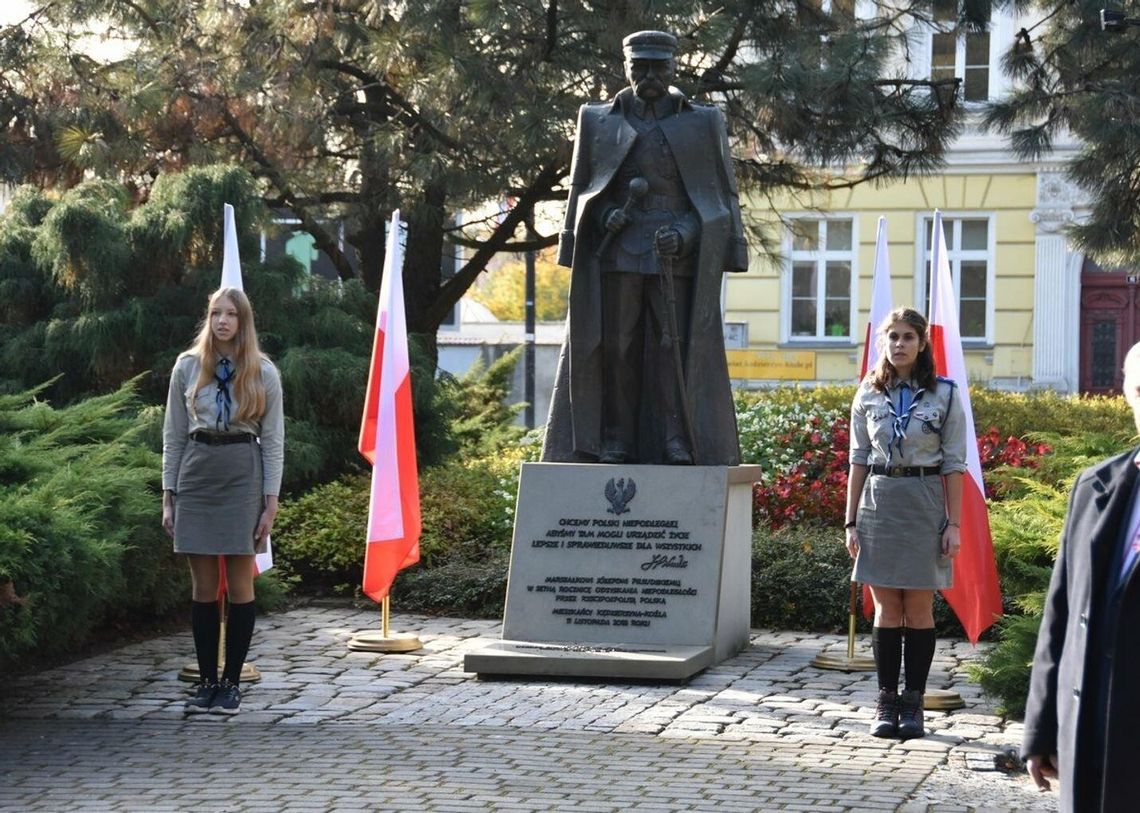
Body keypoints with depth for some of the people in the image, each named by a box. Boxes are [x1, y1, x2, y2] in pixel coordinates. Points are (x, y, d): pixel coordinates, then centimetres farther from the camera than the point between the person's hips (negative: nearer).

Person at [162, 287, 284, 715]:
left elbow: (273, 441, 3)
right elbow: (173, 435, 8)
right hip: (197, 476, 1)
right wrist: (168, 497, 4)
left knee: (240, 585, 1)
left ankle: (231, 682, 9)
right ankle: (206, 680, 10)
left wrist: (271, 503, -3)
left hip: (242, 476, -1)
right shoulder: (187, 367, 6)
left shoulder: (263, 373, 3)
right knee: (203, 587, 4)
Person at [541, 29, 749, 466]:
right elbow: (581, 189, 17)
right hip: (616, 254, 1)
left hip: (679, 258, -1)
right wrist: (605, 216, -4)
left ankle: (677, 442, -4)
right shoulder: (598, 120, 14)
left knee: (677, 345, -6)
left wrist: (685, 233, -7)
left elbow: (723, 194, 8)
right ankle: (613, 440, 1)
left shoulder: (704, 123, 10)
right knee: (614, 346, -2)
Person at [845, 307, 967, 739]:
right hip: (879, 503, 2)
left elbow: (954, 464, 0)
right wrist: (851, 521, 5)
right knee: (885, 608, 4)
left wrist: (953, 524, -4)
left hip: (925, 504, -2)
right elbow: (859, 460, 9)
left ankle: (913, 702, 9)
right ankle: (886, 702, 9)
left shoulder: (944, 394, 0)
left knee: (918, 607, 2)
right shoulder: (868, 394, 6)